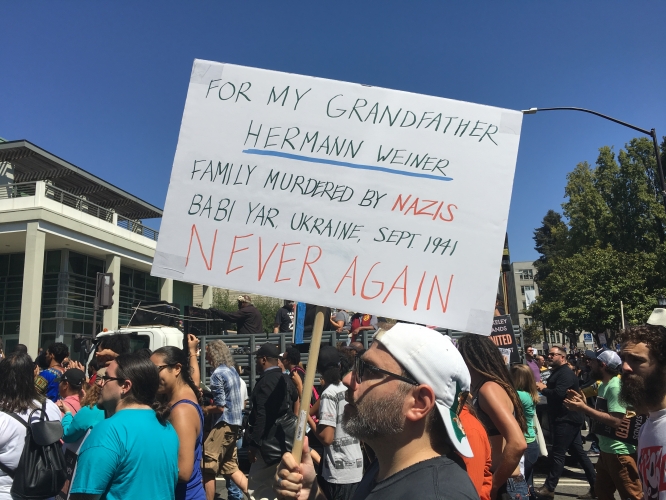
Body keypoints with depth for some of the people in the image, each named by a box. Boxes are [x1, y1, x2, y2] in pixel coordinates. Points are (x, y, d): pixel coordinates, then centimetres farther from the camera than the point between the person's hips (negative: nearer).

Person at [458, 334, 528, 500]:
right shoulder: (480, 391, 8)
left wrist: (493, 486, -18)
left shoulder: (488, 388, -18)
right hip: (505, 484, 8)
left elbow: (518, 444, -27)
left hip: (504, 487, -8)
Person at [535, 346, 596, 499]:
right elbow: (554, 390, 19)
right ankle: (595, 486, 18)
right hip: (565, 419, 11)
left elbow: (558, 393, -29)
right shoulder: (558, 372, 17)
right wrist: (545, 387, 0)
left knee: (557, 453, -4)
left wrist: (542, 388, -14)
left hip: (566, 420, -11)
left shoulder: (566, 373, -18)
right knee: (578, 452, 12)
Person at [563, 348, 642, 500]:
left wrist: (584, 408, -24)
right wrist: (583, 403, 1)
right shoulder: (603, 385, 10)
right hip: (606, 450, 10)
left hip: (620, 451, -10)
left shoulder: (616, 387, -21)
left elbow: (615, 420, -29)